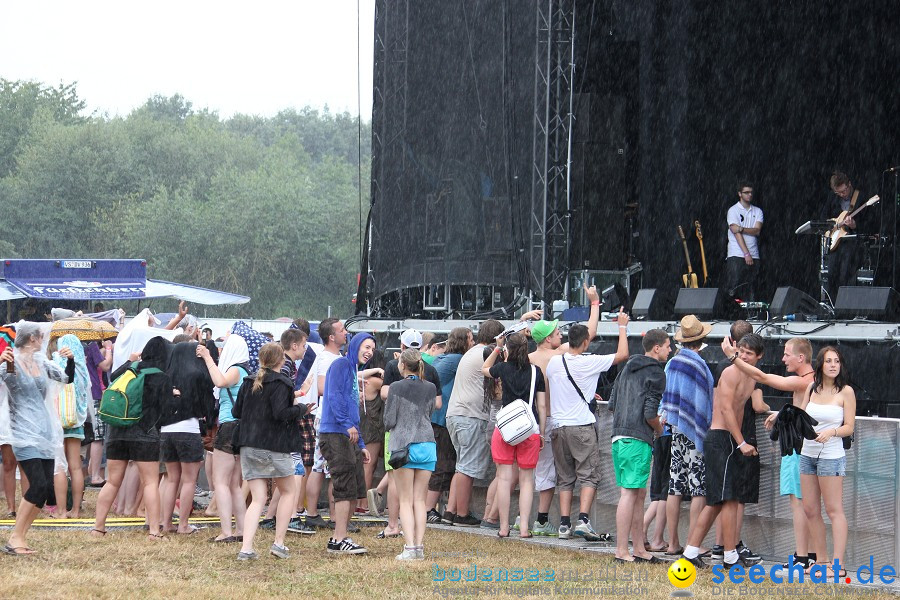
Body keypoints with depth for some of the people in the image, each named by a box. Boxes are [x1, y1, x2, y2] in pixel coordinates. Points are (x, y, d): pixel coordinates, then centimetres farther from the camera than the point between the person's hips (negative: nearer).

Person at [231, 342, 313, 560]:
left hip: (249, 446, 6)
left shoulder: (248, 383, 10)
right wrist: (300, 408, -5)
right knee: (288, 492, 14)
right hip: (274, 445, -6)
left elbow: (236, 412, 13)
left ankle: (246, 548, -9)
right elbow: (281, 413, -21)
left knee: (258, 499, 6)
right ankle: (279, 542, 7)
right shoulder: (281, 383, -10)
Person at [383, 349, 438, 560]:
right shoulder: (431, 388, 6)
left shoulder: (396, 388, -6)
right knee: (420, 500, 8)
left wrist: (386, 405, 14)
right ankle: (419, 546, 1)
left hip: (403, 445, -4)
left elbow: (389, 422, -5)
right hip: (427, 444, 4)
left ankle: (410, 547, -11)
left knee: (406, 500, -1)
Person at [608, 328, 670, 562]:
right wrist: (659, 429, 4)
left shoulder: (628, 367, 19)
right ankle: (622, 552, -10)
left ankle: (639, 550, 17)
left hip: (619, 437, 9)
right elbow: (650, 413, -14)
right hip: (638, 440, -9)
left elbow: (612, 405, 20)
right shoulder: (656, 373, -7)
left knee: (639, 493, 14)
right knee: (630, 493, -9)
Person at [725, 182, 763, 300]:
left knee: (751, 292, 2)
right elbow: (736, 233, -9)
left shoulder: (757, 211, 14)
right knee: (734, 288, -10)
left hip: (753, 255, 4)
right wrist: (746, 254, -15)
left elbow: (757, 230, 0)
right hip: (737, 255, -4)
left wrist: (741, 229, -16)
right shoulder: (733, 210, 0)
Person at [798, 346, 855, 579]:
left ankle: (838, 564, -8)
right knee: (810, 510, 7)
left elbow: (849, 427, -7)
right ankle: (821, 560, 15)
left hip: (831, 455, -6)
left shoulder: (845, 391, -6)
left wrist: (831, 432, -24)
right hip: (808, 453, 6)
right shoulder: (812, 387, 8)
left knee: (834, 509, -6)